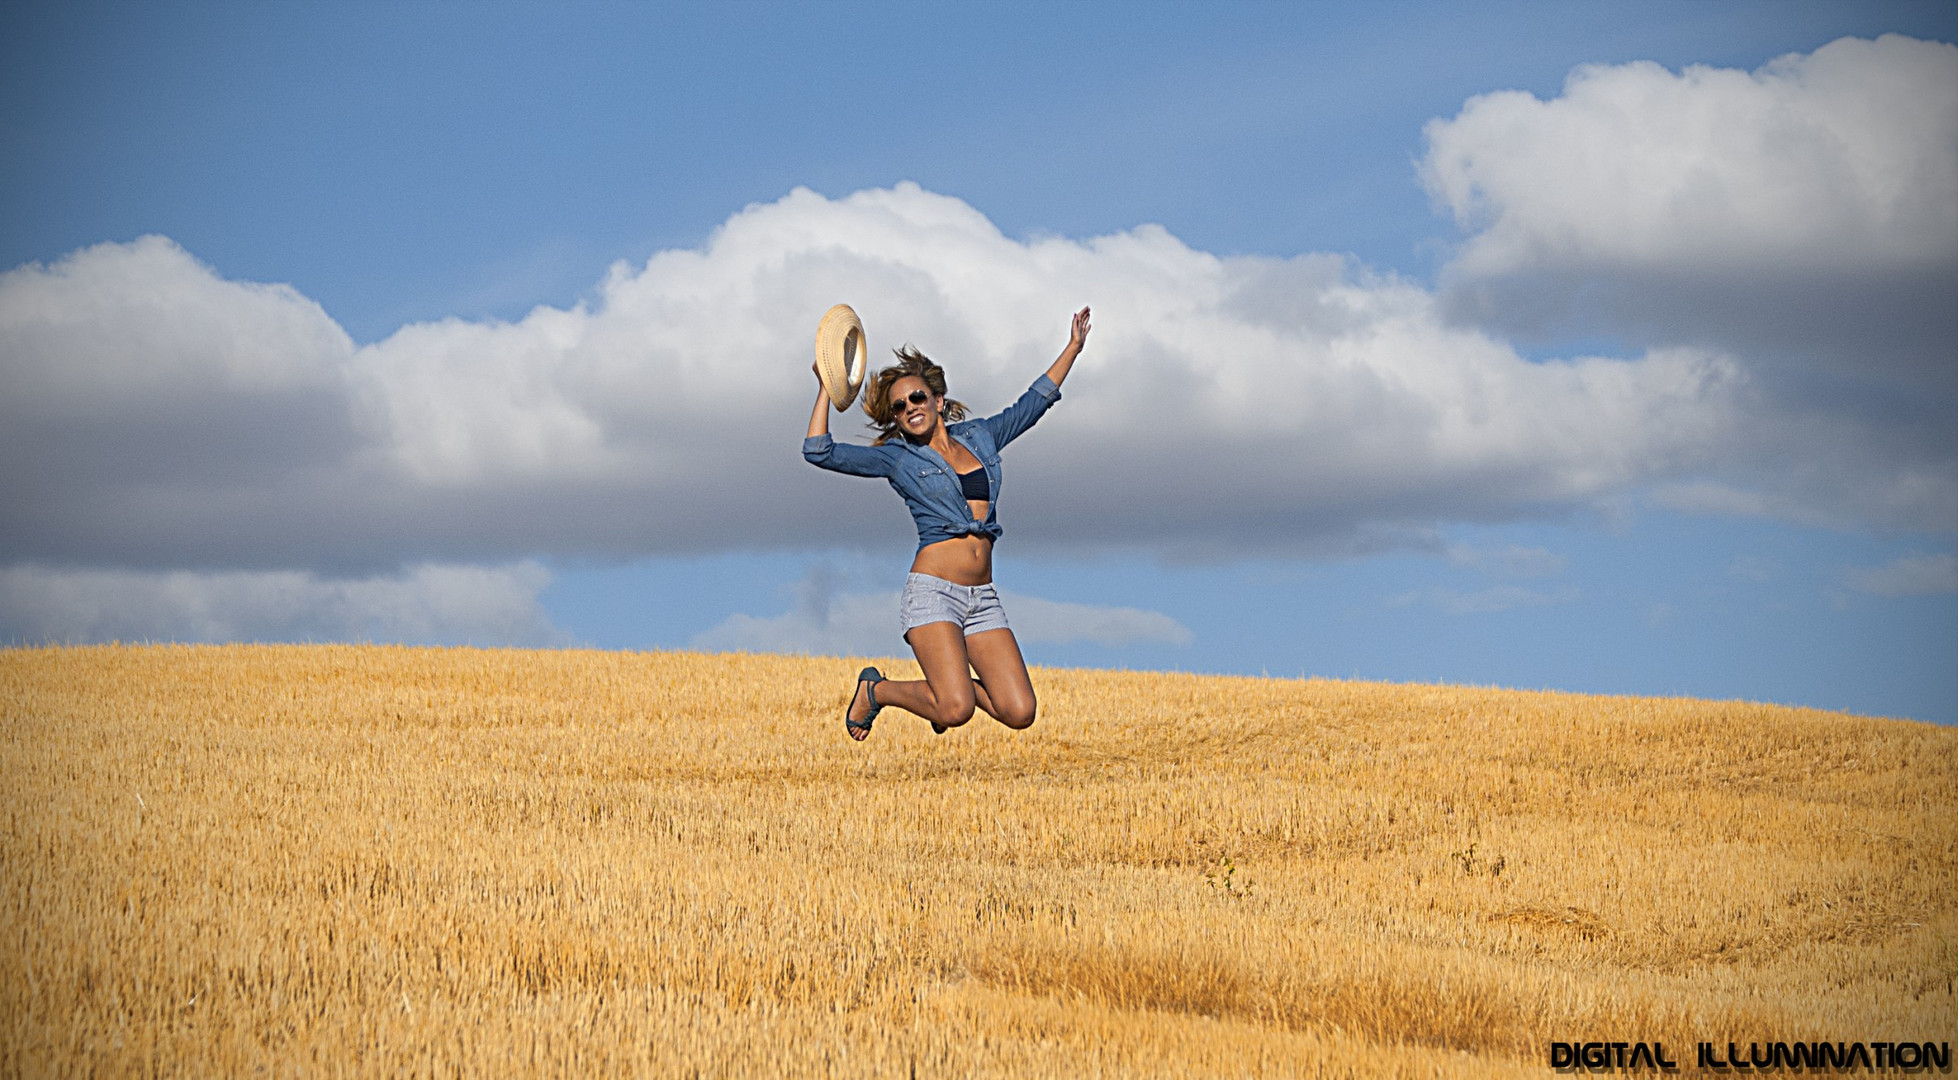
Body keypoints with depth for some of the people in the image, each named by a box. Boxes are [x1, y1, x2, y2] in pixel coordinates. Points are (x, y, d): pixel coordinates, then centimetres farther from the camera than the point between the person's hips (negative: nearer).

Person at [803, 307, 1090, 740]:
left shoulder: (980, 437, 16)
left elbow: (1033, 403, 30)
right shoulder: (897, 458, 5)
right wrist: (827, 388, -4)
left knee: (1019, 714, -8)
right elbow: (819, 452, -3)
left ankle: (952, 684, 22)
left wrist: (1073, 348, 32)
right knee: (956, 712, -23)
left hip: (982, 598, 5)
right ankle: (876, 690, 6)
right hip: (932, 590, -5)